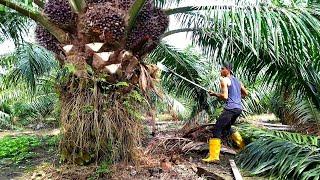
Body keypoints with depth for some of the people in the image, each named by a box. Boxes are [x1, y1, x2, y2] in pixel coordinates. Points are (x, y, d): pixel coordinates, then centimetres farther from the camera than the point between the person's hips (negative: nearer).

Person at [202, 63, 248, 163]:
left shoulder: (224, 80, -5)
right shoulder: (237, 80, 18)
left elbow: (225, 96, -15)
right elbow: (245, 93, 24)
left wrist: (214, 94, -2)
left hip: (230, 108, -9)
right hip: (239, 108, 9)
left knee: (217, 129, -8)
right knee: (227, 127, 28)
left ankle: (213, 156, -13)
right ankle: (242, 147, 34)